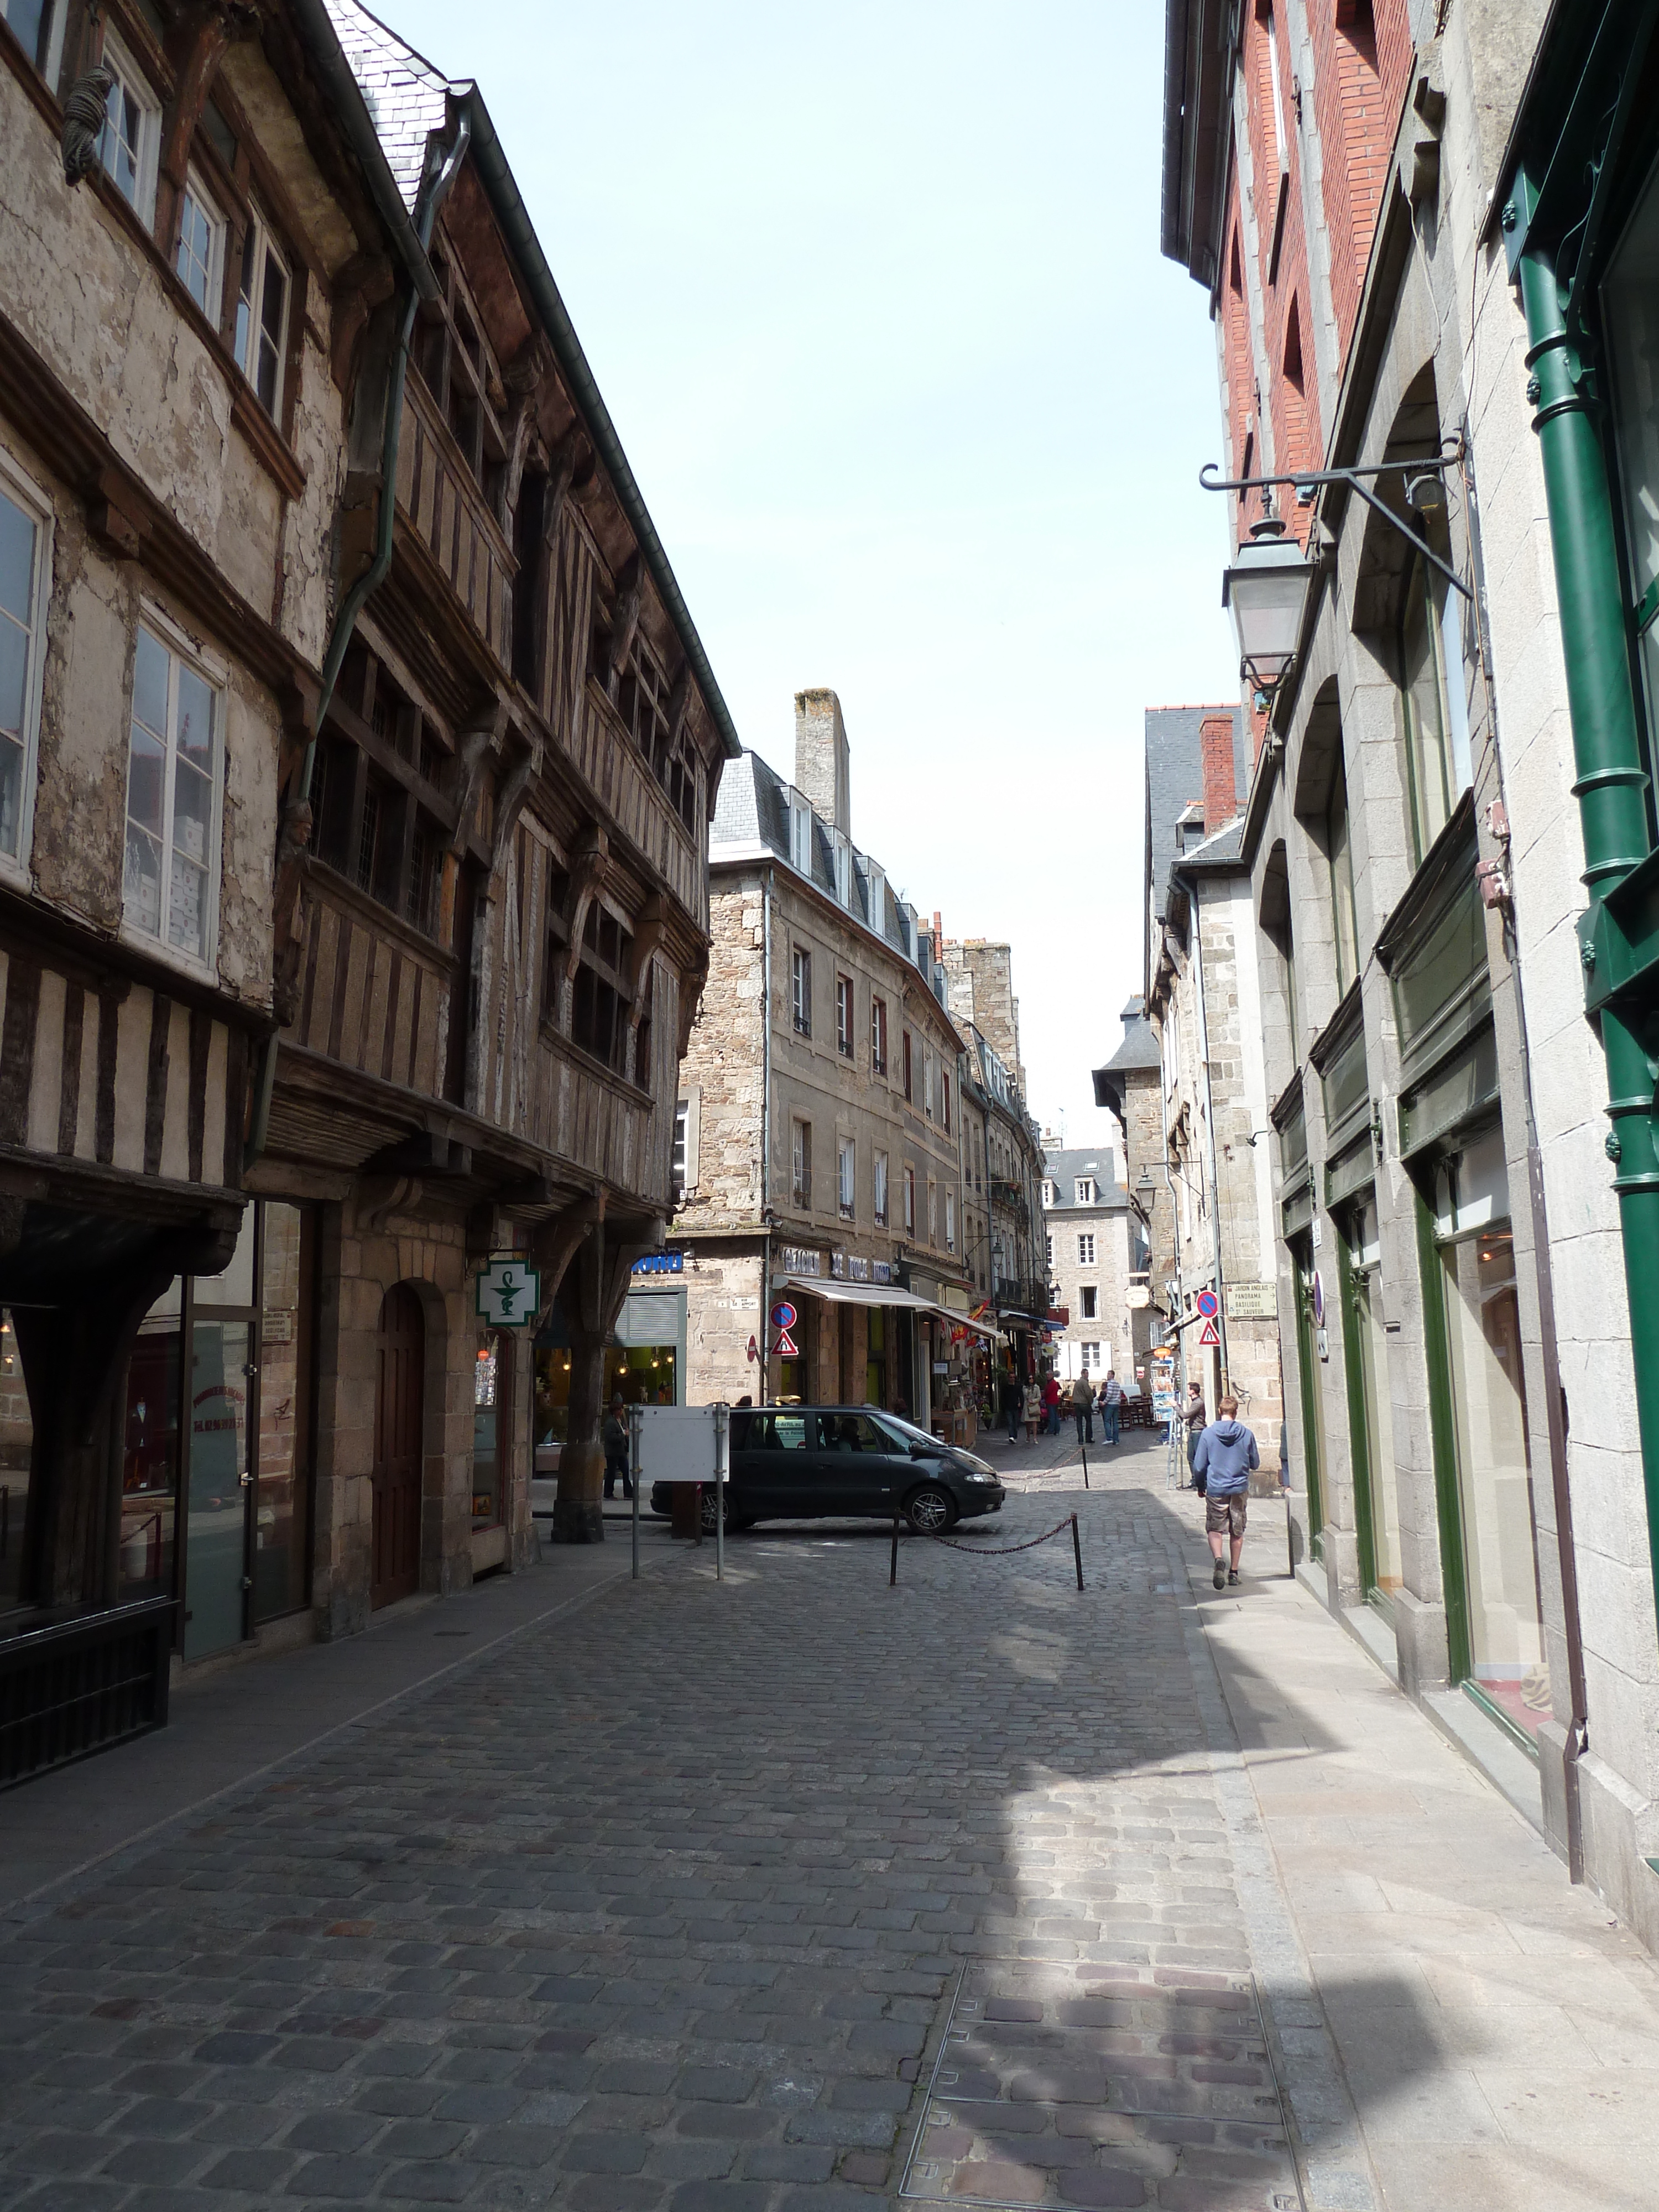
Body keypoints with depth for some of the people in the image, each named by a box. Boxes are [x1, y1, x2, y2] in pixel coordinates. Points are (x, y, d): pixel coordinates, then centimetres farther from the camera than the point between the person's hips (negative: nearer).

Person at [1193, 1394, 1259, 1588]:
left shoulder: (1208, 1433, -7)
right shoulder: (1246, 1434, -5)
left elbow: (1199, 1466, -3)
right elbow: (1255, 1463, 6)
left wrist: (1201, 1485, 14)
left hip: (1216, 1489, -2)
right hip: (1240, 1489, 2)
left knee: (1215, 1529, 5)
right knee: (1237, 1531, 15)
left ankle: (1219, 1559, -21)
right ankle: (1234, 1571, 20)